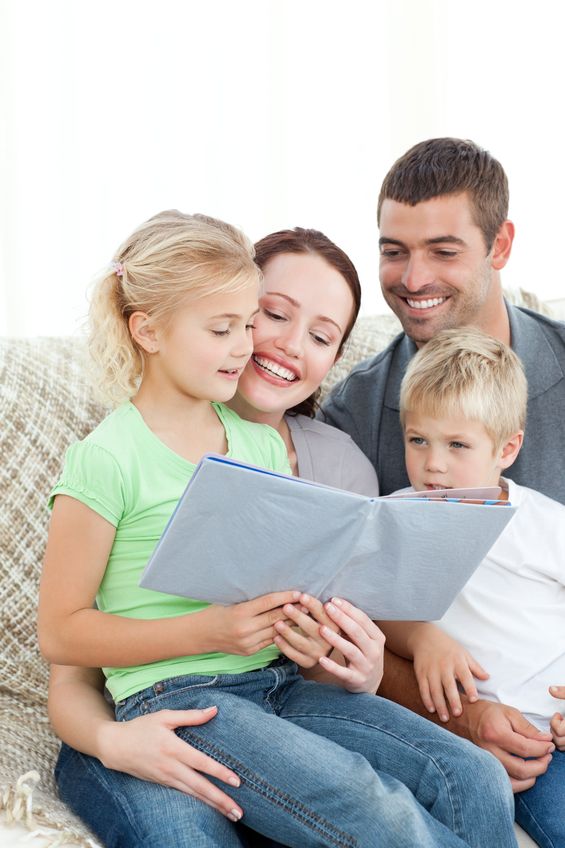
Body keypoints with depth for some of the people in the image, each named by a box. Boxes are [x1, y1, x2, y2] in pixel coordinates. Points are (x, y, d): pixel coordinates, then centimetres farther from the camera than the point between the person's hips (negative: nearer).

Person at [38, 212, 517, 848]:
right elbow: (60, 632, -7)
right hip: (172, 698, -6)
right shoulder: (107, 460, -8)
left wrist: (313, 625, -6)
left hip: (279, 681, 6)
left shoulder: (265, 445, 12)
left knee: (477, 780, -13)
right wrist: (206, 632, -17)